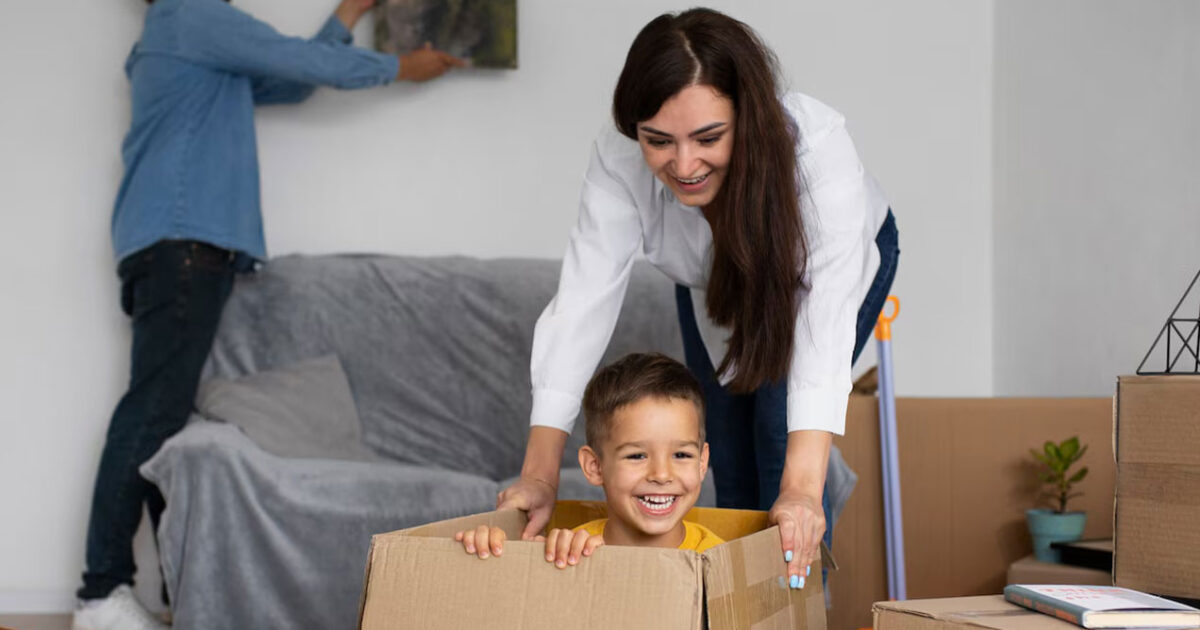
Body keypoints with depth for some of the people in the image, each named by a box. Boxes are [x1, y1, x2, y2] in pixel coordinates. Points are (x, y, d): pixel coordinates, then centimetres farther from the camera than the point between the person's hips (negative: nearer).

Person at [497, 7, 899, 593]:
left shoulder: (817, 147, -44)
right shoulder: (619, 157, -37)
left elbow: (824, 319, -51)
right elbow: (584, 298, -39)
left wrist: (803, 489, -59)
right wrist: (539, 475, -44)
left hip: (849, 253, -2)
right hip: (711, 280, 3)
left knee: (781, 433, -16)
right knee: (731, 460, 3)